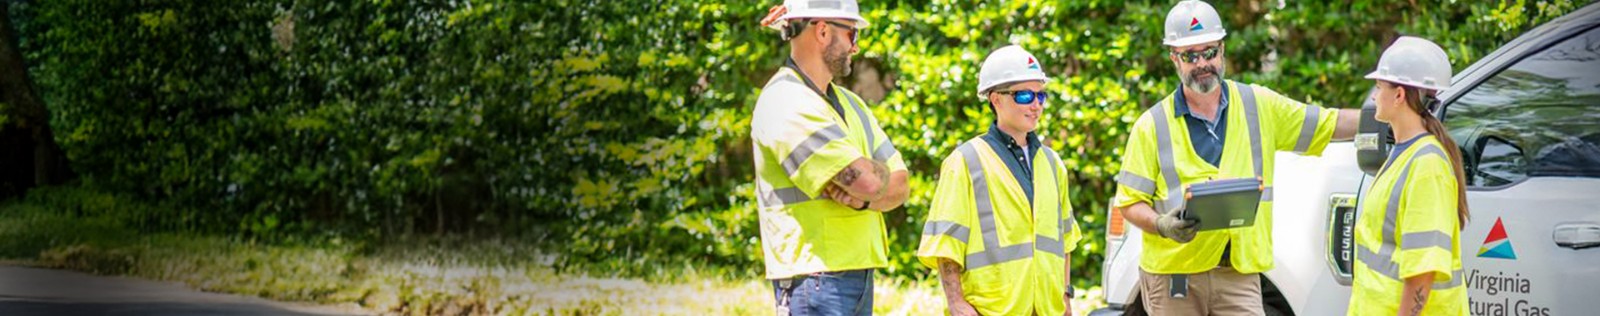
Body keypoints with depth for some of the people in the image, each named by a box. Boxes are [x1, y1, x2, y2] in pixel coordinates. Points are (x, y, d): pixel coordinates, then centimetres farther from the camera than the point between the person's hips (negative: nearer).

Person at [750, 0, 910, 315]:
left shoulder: (849, 103, 17)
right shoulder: (787, 102, -14)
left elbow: (898, 186, 11)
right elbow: (867, 181, -21)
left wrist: (863, 199, -10)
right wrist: (878, 171, 3)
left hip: (859, 273, 9)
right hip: (814, 275, -9)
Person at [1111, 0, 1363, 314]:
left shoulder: (1259, 106, 7)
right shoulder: (1152, 126, 1)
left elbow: (1332, 124, 12)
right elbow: (1129, 202, 0)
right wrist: (1162, 225, -20)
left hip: (1238, 274, 1)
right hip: (1172, 276, -1)